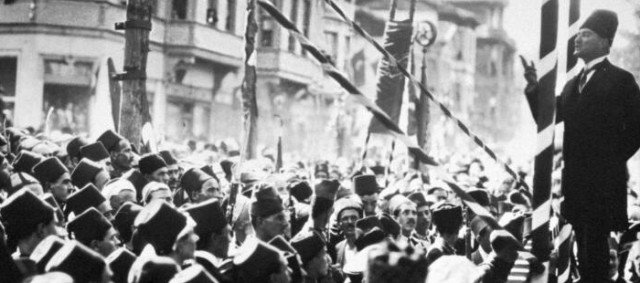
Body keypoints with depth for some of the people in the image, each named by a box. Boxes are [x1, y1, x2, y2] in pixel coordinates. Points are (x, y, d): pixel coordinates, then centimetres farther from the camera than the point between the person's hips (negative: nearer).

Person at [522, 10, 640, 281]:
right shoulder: (573, 84, 16)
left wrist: (613, 160, -6)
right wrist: (533, 87, 0)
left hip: (603, 180, -7)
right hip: (576, 178, 7)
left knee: (595, 247, -7)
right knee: (585, 247, 10)